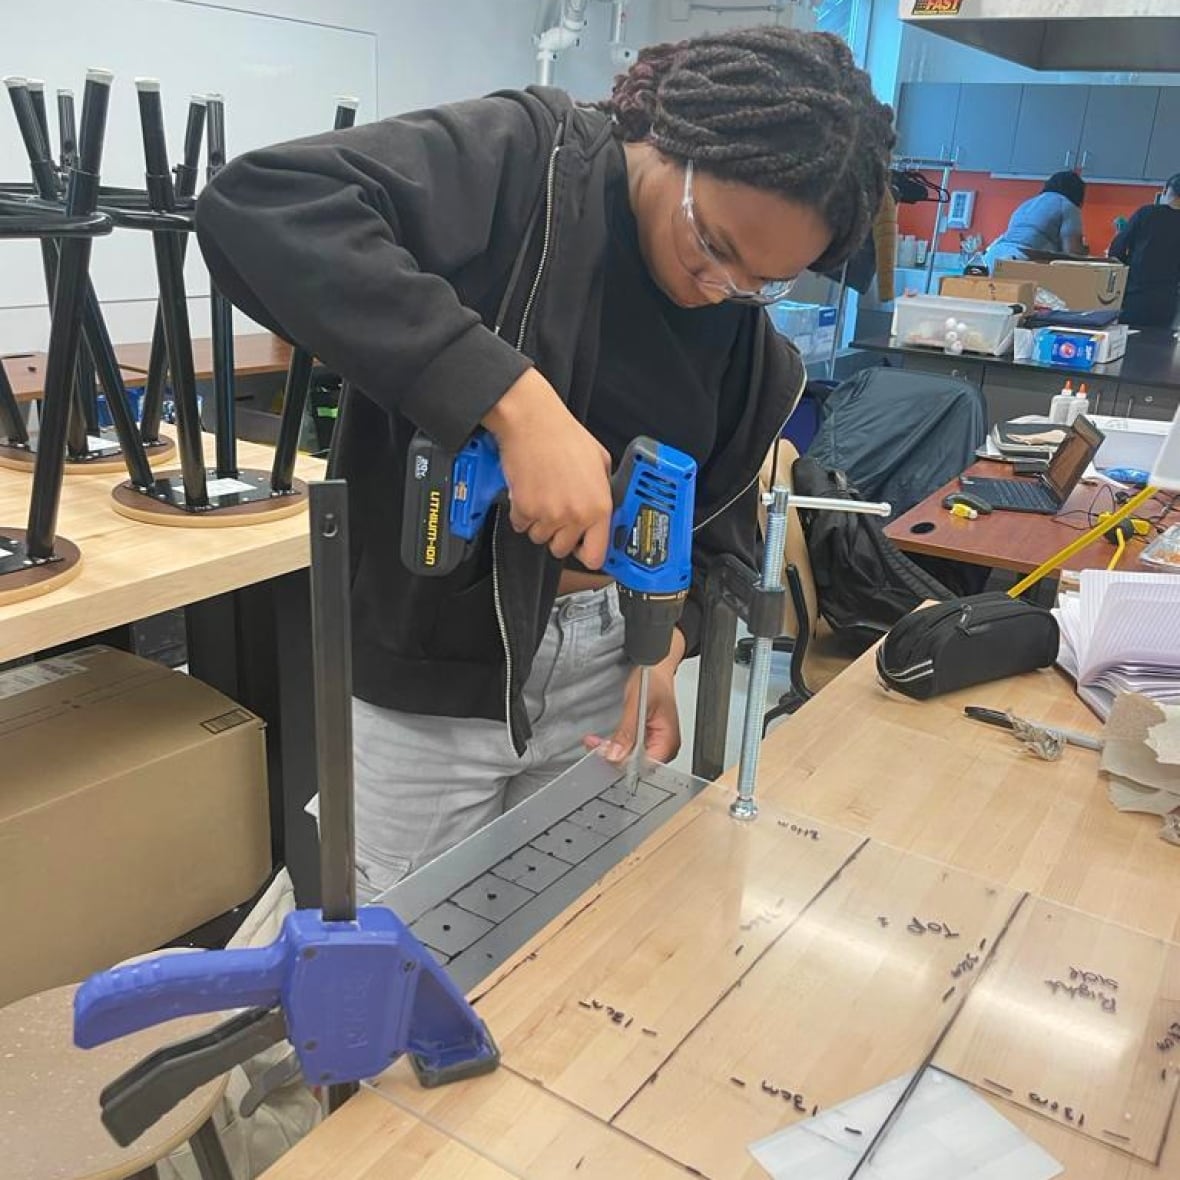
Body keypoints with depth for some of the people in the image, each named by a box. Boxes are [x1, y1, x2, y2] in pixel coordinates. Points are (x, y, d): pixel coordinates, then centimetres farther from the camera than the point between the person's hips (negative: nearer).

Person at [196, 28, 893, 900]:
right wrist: (517, 398, -38)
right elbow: (258, 209, -31)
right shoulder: (524, 159, -16)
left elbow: (719, 525, 10)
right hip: (431, 675, -4)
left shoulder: (751, 343, 2)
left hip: (606, 669, 5)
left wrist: (667, 650, -11)